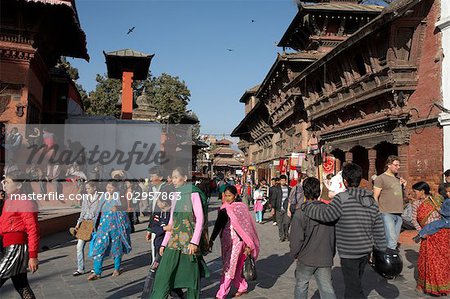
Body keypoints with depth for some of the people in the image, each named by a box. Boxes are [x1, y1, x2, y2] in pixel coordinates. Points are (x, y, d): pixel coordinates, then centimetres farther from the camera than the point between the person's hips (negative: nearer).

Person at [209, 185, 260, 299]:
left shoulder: (240, 207, -8)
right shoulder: (223, 208, 7)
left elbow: (246, 226, -9)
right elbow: (218, 225, 12)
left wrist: (248, 244, -12)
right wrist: (211, 240, 10)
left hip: (236, 241, -6)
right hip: (226, 241, 6)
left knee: (229, 268, -3)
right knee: (234, 267, 14)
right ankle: (243, 287, 33)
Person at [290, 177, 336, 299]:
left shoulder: (301, 214, -18)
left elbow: (296, 239, -16)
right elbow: (334, 235, 4)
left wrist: (295, 254, 3)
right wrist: (331, 254, 16)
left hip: (306, 258, -3)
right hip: (325, 258, 3)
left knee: (301, 286, 16)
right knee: (327, 289, 10)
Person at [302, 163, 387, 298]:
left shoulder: (342, 198, -19)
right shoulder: (371, 200, 4)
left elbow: (325, 215, -20)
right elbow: (378, 228, 7)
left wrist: (305, 206, -7)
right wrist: (382, 249, 15)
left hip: (349, 253, -7)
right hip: (366, 250, 7)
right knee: (355, 284, 23)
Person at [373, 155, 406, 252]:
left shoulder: (398, 178, 19)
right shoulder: (380, 178, -2)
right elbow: (375, 197, -6)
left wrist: (403, 187, 10)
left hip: (398, 214, 7)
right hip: (387, 213, -7)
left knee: (395, 239, 10)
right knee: (391, 240, -14)